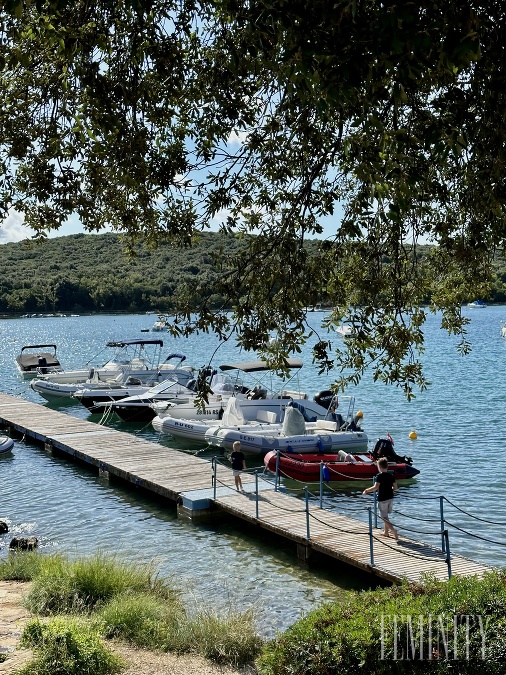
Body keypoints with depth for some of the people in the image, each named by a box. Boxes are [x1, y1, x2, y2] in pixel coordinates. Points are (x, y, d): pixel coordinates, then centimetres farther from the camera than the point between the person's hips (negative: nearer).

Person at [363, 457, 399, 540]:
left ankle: (393, 530, -19)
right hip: (390, 498, 7)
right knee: (386, 516, 22)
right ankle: (386, 531, 29)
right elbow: (395, 487, 7)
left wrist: (366, 490, -15)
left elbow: (375, 487, -27)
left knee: (384, 517, -1)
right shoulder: (391, 475, 4)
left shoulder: (379, 476, -15)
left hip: (382, 499, -6)